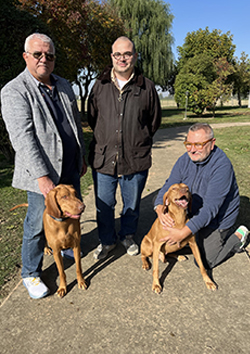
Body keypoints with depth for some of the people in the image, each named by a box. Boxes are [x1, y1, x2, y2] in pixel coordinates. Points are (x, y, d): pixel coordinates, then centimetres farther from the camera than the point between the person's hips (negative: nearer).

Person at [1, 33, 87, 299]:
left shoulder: (64, 86, 11)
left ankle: (68, 248, 47)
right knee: (37, 223, 4)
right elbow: (22, 137, -20)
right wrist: (42, 175, -26)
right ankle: (30, 274, 26)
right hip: (42, 172, -6)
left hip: (70, 168, 7)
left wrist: (82, 157, 17)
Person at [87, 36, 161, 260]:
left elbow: (155, 121, 11)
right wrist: (105, 139, 13)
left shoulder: (146, 86, 1)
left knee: (132, 204, 15)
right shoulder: (100, 85, 4)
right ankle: (107, 240, 35)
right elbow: (91, 118, 15)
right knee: (103, 205, 11)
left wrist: (139, 141, 12)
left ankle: (128, 236, 40)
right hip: (103, 157, 1)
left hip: (136, 159, 0)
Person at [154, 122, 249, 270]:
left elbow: (210, 208, -35)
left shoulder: (222, 165, -31)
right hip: (194, 214, 6)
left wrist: (184, 232, -41)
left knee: (205, 262, 3)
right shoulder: (185, 160, -10)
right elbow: (169, 186, -11)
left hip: (216, 220, -6)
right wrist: (160, 209, -32)